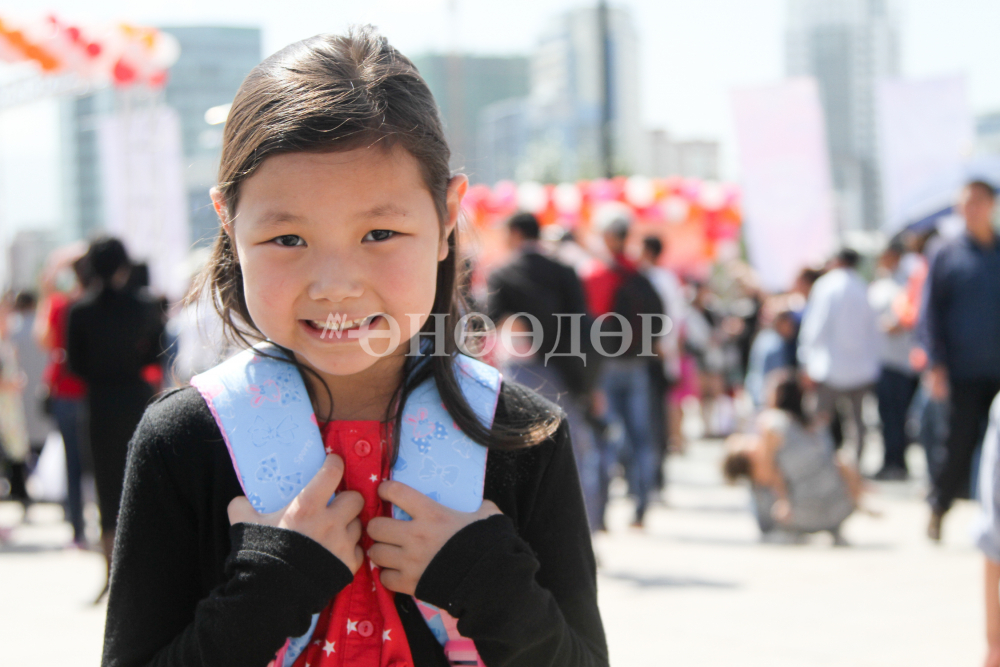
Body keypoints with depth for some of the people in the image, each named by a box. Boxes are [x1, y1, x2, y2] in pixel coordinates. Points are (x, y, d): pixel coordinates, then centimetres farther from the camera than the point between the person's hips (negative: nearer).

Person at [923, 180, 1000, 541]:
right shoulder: (947, 258, 3)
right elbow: (930, 314, 2)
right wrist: (936, 365, -6)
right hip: (965, 373, -2)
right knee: (960, 444, -3)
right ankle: (937, 511, 13)